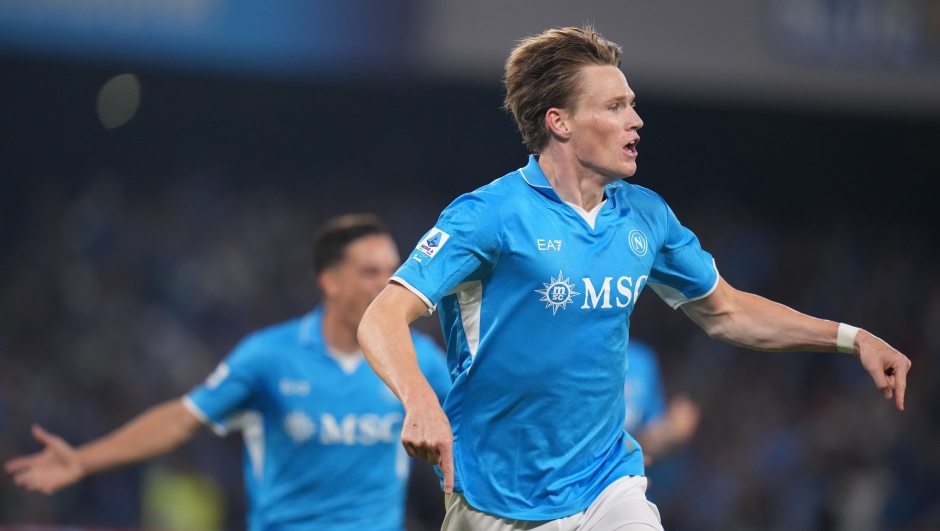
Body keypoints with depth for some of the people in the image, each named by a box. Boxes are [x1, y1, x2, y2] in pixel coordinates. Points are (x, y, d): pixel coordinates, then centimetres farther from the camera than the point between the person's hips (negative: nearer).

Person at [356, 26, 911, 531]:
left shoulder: (646, 217, 5)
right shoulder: (490, 215, -15)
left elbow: (724, 311, 20)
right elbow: (384, 318, -22)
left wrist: (850, 338, 11)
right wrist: (420, 402, -42)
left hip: (608, 485, 4)